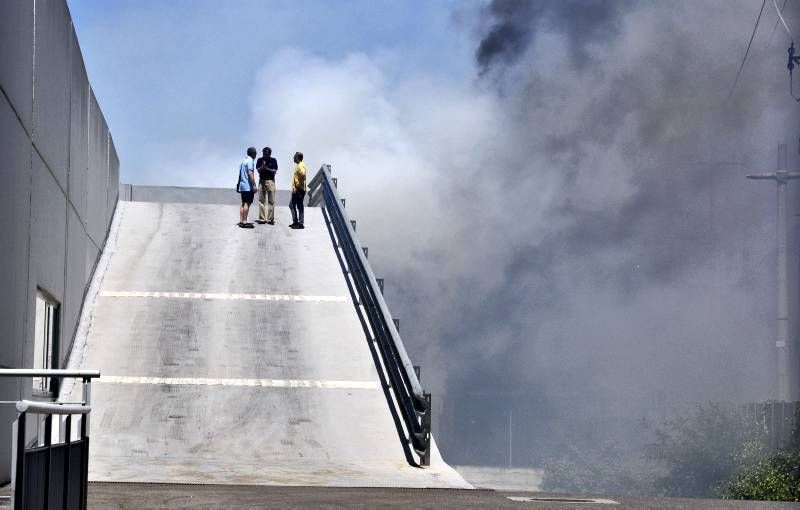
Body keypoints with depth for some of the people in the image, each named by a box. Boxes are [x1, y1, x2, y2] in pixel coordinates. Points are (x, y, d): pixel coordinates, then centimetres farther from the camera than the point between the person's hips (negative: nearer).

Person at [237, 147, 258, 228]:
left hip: (242, 185, 9)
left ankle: (241, 221, 13)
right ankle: (244, 222, -10)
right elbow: (250, 173, -20)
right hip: (248, 186, -9)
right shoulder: (250, 161, -12)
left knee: (244, 203, 13)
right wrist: (254, 185, -19)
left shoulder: (244, 160, 15)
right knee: (247, 203, -8)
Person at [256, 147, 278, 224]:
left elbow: (275, 171, -2)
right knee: (261, 200, -1)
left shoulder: (273, 160, 2)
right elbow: (258, 170, 0)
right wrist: (262, 167, -20)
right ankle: (262, 219, 2)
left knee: (271, 201, -2)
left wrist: (268, 169, -18)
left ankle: (270, 219, 0)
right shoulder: (260, 160, 5)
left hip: (270, 181, -1)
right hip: (262, 181, 1)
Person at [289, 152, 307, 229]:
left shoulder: (301, 166, -14)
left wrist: (300, 185, -24)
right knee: (292, 205, 14)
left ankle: (300, 224, -2)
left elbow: (303, 175, -31)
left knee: (299, 206, -6)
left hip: (299, 190, -11)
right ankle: (295, 222, 19)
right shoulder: (298, 165, 17)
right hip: (295, 190, 11)